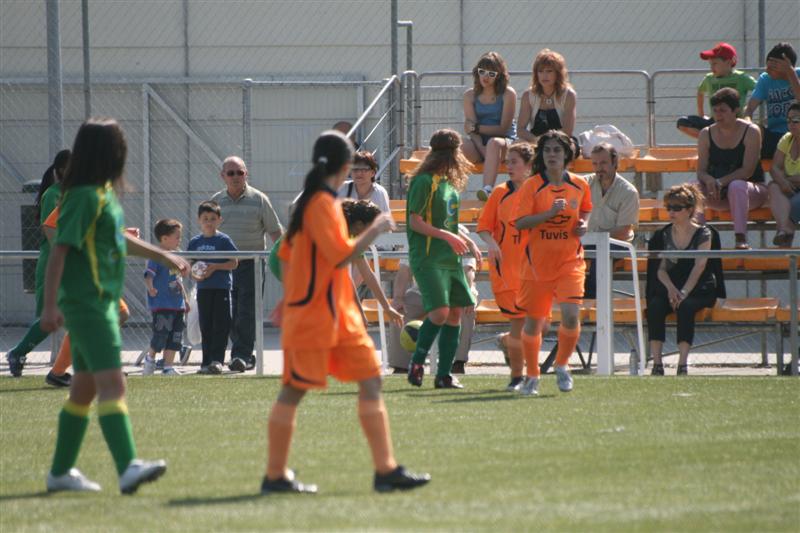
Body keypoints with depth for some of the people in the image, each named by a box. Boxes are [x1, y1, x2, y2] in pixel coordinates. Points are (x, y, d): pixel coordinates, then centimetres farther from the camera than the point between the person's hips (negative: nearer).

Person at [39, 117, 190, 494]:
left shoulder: (103, 194, 14)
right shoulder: (85, 197, -15)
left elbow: (117, 238, 31)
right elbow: (60, 249, -20)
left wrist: (164, 256, 41)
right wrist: (49, 305, -25)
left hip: (101, 303, 10)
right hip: (86, 304, -10)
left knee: (85, 388, 14)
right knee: (112, 382, -20)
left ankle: (61, 472, 22)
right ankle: (128, 468, -31)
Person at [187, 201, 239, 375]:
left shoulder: (224, 240, -2)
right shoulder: (195, 242, 10)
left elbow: (234, 263, -5)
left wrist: (215, 267, -15)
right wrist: (194, 274, -8)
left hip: (222, 288, -4)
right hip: (203, 288, 4)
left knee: (220, 326, -7)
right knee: (206, 327, 7)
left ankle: (217, 360, -8)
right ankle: (206, 362, 11)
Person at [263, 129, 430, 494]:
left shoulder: (314, 201, 14)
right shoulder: (321, 204, -15)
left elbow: (287, 255, 19)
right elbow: (341, 256, -22)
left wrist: (288, 301, 23)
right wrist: (375, 230, -10)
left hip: (340, 314, 10)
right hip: (313, 314, -10)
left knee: (371, 381, 4)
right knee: (294, 390, -2)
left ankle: (386, 470, 3)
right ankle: (275, 476, 5)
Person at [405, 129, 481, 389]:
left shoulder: (449, 182, 17)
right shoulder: (424, 182, -9)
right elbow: (416, 222, -13)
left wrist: (469, 242, 18)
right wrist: (448, 236, -19)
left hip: (450, 259, 9)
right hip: (427, 258, -9)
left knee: (456, 311, 2)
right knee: (440, 311, -19)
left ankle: (444, 374, 6)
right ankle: (417, 362, -2)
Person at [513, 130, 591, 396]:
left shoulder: (579, 186, 4)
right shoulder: (532, 186, -5)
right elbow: (519, 223, -12)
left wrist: (584, 224, 3)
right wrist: (549, 213, -24)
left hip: (570, 261, 1)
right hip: (538, 262, -1)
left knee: (571, 314, -17)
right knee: (533, 321, 6)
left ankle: (562, 365, 9)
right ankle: (532, 377, 24)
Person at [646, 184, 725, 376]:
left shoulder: (703, 234, -1)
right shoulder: (665, 235, 11)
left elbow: (699, 266, -12)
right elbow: (661, 268, 4)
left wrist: (684, 292, -24)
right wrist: (671, 289, -16)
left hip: (699, 290, -3)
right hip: (671, 287, 3)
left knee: (685, 307, -36)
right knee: (654, 306, -29)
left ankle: (682, 365, -38)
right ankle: (656, 364, -32)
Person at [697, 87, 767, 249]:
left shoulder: (750, 132, -8)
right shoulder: (706, 134, 4)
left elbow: (747, 170, -16)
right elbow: (701, 170, -1)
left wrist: (721, 182, -28)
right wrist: (709, 180, -26)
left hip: (753, 190, -3)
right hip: (719, 196, 3)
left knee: (737, 186, -39)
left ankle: (741, 238, -47)